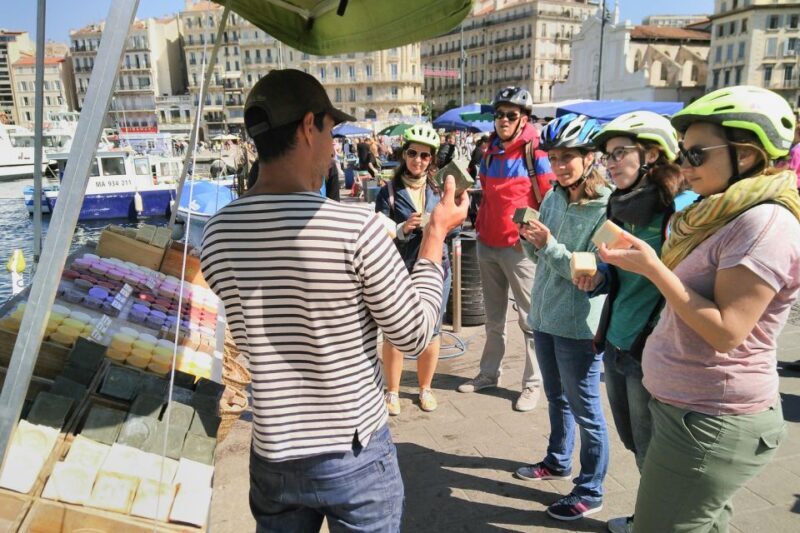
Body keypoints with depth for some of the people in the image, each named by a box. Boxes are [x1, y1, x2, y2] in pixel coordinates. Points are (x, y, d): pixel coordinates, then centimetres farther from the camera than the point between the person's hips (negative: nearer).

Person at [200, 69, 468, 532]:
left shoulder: (217, 234, -7)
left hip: (273, 456, 4)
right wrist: (436, 235, -2)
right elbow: (415, 334, -11)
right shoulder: (357, 226, -23)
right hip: (355, 457, -4)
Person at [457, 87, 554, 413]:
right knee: (493, 317, 16)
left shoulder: (534, 152, -7)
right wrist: (481, 224, 12)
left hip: (520, 247, -6)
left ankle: (532, 384, 13)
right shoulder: (490, 153, 11)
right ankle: (489, 373, 29)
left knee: (530, 319, 3)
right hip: (487, 244, 6)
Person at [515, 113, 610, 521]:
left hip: (578, 325, -7)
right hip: (544, 315, 7)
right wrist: (529, 239, -10)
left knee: (585, 409, 7)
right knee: (557, 397, 24)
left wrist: (549, 244, -26)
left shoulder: (606, 208, -18)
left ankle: (590, 492, 24)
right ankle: (557, 461, 44)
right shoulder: (553, 198, 2)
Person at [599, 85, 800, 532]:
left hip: (711, 423, -9)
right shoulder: (729, 215, 11)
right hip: (695, 409, 9)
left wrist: (654, 268, -24)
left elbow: (725, 332, -24)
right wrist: (647, 262, 7)